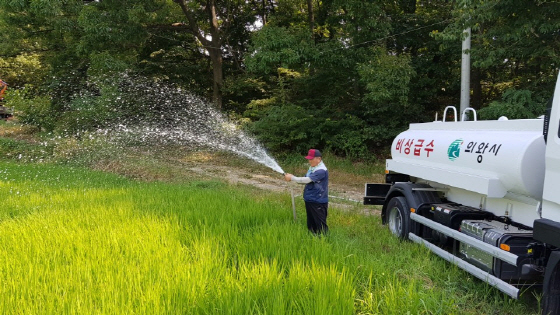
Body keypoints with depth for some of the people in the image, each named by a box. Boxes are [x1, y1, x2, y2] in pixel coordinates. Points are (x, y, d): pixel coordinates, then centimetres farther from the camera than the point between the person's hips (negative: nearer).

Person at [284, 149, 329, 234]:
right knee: (311, 224, 18)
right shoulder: (312, 167, 10)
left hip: (318, 202, -9)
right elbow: (306, 180, 10)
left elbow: (307, 180, -26)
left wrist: (292, 178, -21)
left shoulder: (321, 170, -20)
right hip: (309, 200, 9)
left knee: (320, 225, -2)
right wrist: (291, 178, -4)